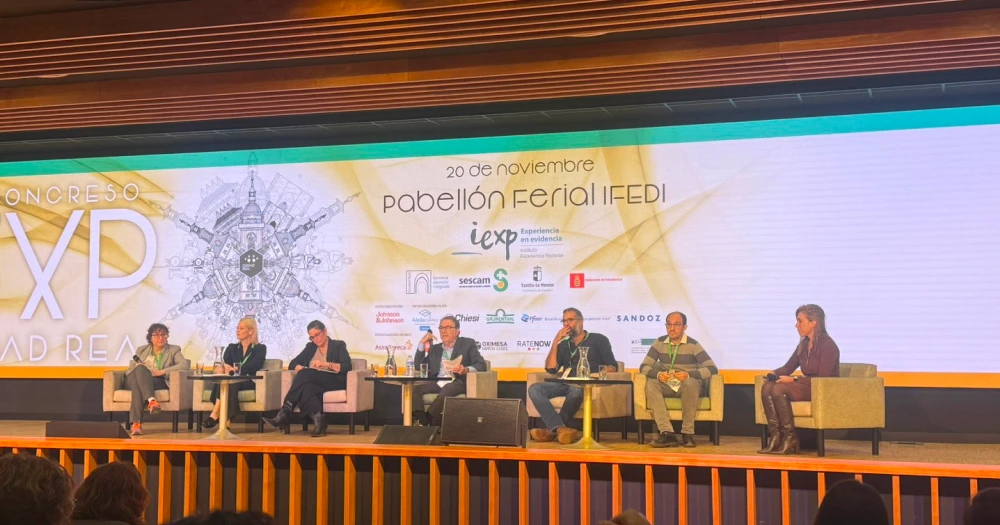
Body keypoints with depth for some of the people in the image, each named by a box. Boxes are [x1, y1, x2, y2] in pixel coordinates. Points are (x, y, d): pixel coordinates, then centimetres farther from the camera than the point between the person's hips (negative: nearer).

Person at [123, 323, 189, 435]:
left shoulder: (174, 350, 15)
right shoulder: (141, 349, 24)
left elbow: (184, 365, -4)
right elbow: (131, 368, 18)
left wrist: (162, 371, -13)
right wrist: (139, 368, -8)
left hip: (158, 382, -2)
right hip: (134, 379, 2)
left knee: (138, 384, -38)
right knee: (140, 369, -36)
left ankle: (136, 423, -51)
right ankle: (151, 400, -55)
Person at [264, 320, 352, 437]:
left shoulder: (338, 345, 10)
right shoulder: (310, 347, 24)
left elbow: (347, 367, -5)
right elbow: (293, 364, 15)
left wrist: (326, 364, -20)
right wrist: (300, 368, -10)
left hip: (335, 383, -4)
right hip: (312, 382, 4)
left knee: (305, 375, -32)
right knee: (307, 387, -36)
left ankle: (284, 413, -37)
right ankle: (318, 420, -49)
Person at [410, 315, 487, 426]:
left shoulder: (468, 343, 10)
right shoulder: (435, 348, 23)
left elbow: (481, 365, -3)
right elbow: (418, 367, 17)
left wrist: (466, 370, -25)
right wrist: (422, 344, 8)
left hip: (458, 383, -4)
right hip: (437, 383, 4)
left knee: (447, 389, -39)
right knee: (414, 388, -24)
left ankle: (427, 420, -34)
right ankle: (422, 421, -36)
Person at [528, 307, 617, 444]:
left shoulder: (598, 340, 12)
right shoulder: (563, 344, 23)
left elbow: (612, 366, 4)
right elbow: (551, 369, 8)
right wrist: (555, 341, 3)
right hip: (566, 383, 4)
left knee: (576, 389, -41)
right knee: (534, 389, -24)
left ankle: (553, 430, -28)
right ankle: (561, 429, -40)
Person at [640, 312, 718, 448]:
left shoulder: (693, 345, -7)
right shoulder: (660, 343, 3)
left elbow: (712, 368, -14)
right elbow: (644, 366, 0)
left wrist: (689, 374, -29)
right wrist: (658, 374, -22)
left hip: (689, 385, -3)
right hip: (667, 386, 3)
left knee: (690, 382, -38)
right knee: (650, 384, -29)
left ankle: (687, 433, -28)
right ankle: (667, 433, -36)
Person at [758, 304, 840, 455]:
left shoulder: (828, 345, -13)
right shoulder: (803, 344, 11)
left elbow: (823, 378, -20)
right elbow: (788, 367, 15)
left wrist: (794, 379, -24)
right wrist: (774, 373, -7)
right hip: (806, 386, 8)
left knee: (779, 389, -29)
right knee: (767, 387, -18)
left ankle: (790, 440, -22)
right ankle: (775, 437, -21)